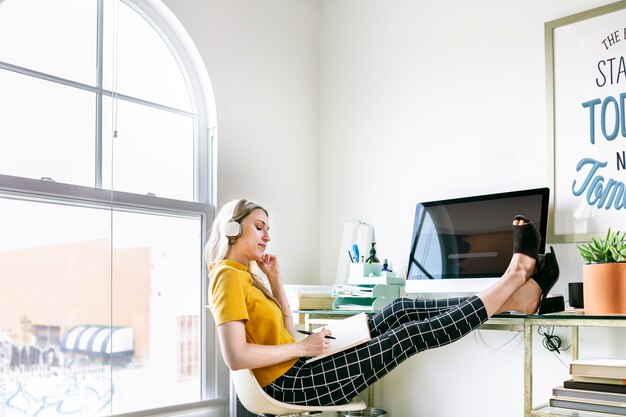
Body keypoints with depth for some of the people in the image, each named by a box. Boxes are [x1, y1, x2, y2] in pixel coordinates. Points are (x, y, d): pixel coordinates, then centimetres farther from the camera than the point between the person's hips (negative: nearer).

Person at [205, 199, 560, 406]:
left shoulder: (244, 274, 16)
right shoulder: (229, 277, -14)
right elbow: (236, 356, -25)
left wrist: (275, 281, 7)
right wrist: (303, 348, -17)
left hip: (297, 369, 10)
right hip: (291, 383, -10)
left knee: (402, 310, 2)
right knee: (411, 335, -11)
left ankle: (512, 299, 3)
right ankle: (514, 278, -2)